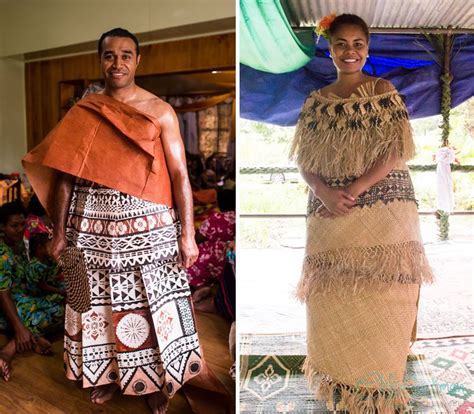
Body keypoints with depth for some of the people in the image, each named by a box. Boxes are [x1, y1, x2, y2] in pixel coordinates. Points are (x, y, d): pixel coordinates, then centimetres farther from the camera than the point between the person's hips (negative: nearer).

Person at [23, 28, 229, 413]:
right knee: (100, 301, 12)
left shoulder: (160, 111, 0)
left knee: (153, 302, 5)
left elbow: (179, 175, -3)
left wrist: (187, 233, -8)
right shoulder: (82, 113, 6)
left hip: (148, 225, -2)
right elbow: (65, 176, 8)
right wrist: (60, 232, 6)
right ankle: (109, 374, 34)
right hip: (94, 225, 3)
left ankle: (156, 380, 26)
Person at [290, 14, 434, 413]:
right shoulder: (315, 101, 11)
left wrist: (354, 190, -16)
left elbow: (397, 152, -6)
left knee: (377, 299, 1)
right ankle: (340, 380, 26)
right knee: (333, 299, 5)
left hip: (382, 209, -2)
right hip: (329, 214, 3)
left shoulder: (384, 91, 2)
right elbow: (305, 160, 6)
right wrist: (325, 192, -13)